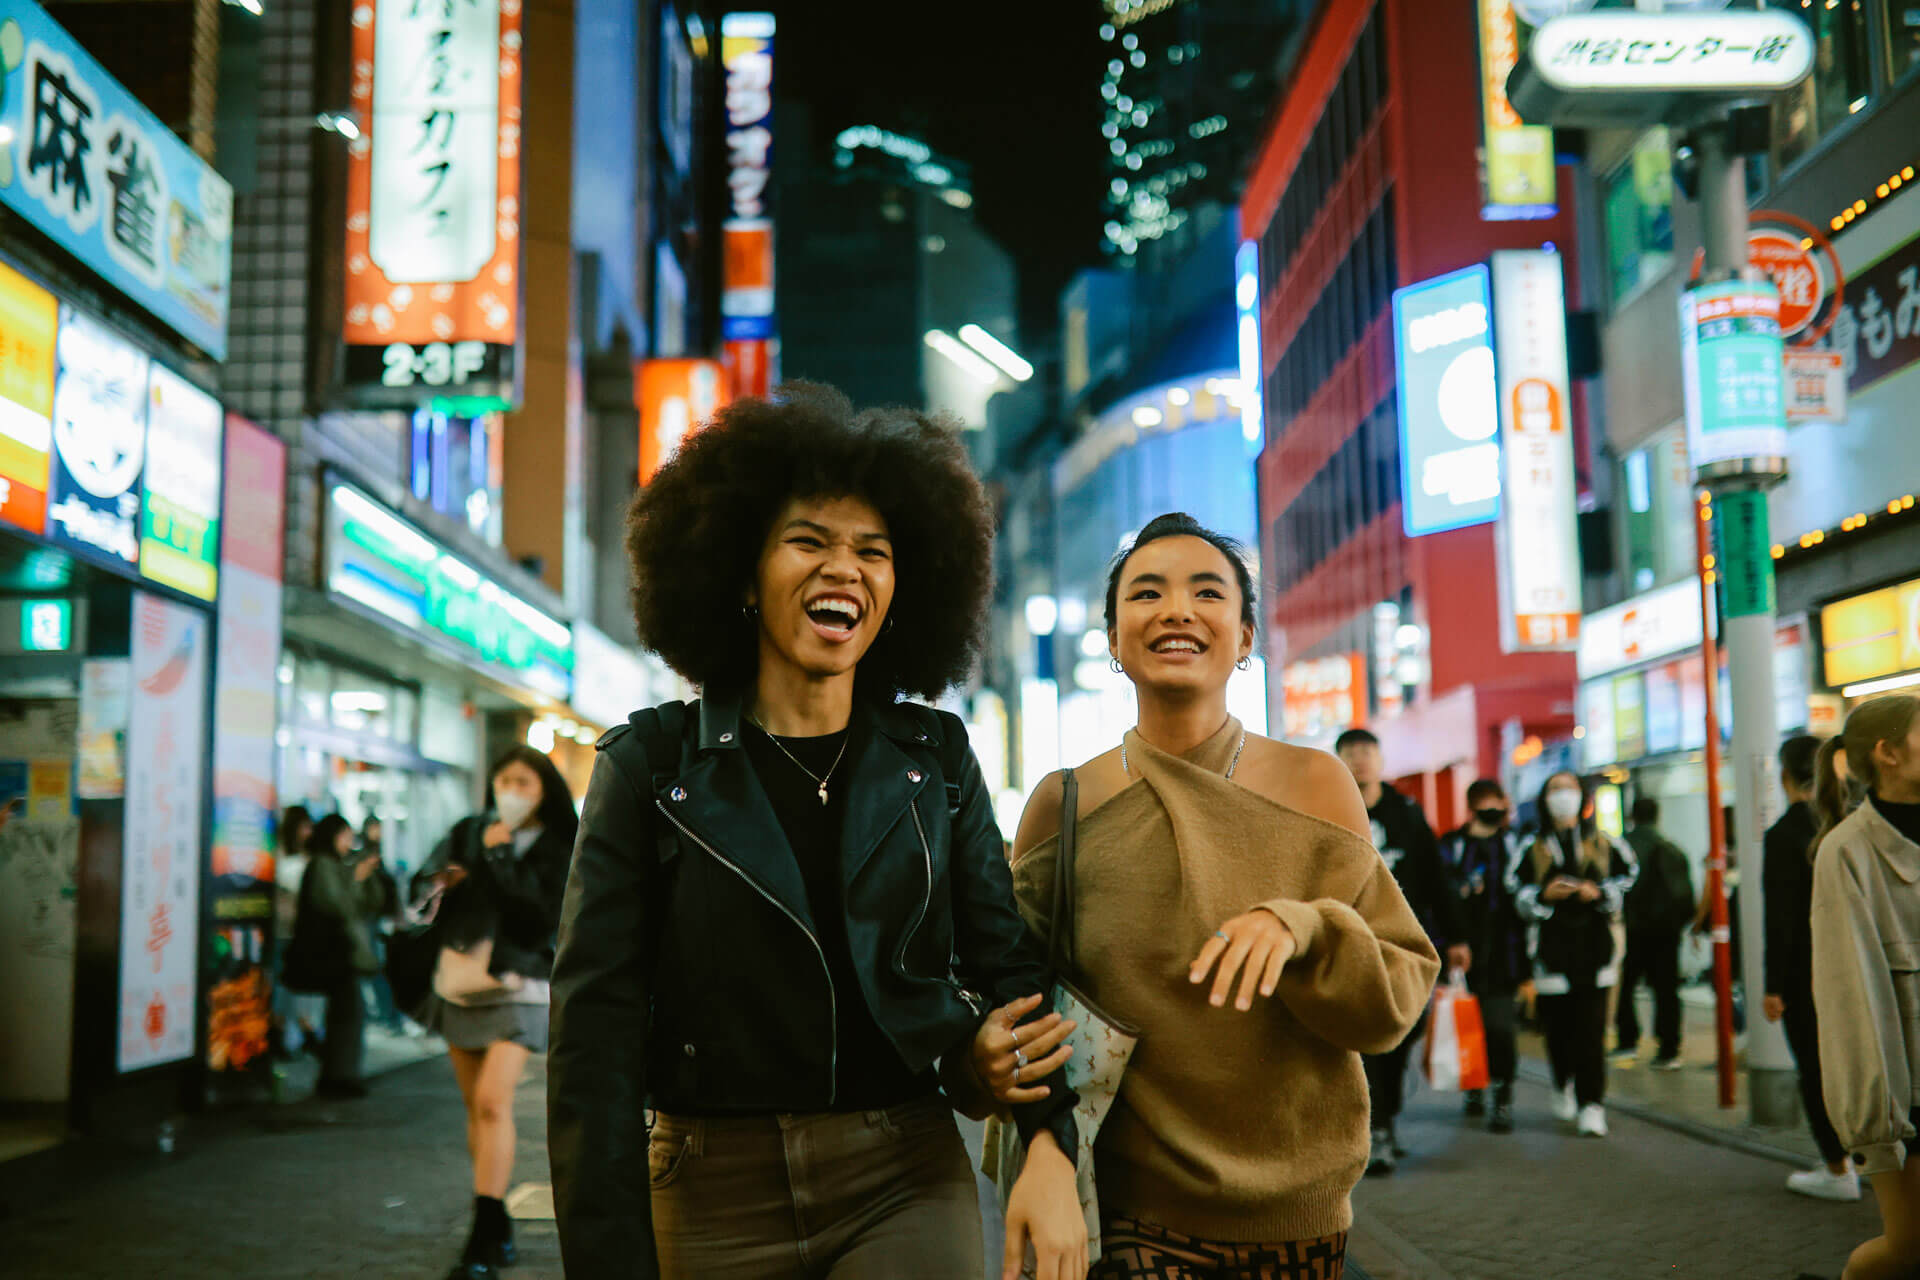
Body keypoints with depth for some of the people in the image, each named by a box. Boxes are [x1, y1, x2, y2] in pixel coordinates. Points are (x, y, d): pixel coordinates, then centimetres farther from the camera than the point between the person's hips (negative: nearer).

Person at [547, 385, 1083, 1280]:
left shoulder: (936, 759, 4)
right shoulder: (652, 763, -3)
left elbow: (1003, 960, 5)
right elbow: (597, 1022, -6)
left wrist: (1050, 1146, -11)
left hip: (907, 1181, 1)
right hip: (718, 1195, -1)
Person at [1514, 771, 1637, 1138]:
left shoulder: (1604, 846, 10)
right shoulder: (1534, 851, 10)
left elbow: (1628, 882, 9)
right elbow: (1520, 899, 8)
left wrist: (1598, 893, -7)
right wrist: (1546, 895, -11)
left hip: (1594, 947, -1)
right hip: (1553, 951, 1)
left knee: (1591, 1031, -8)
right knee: (1558, 1028, 3)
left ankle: (1591, 1103, -6)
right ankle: (1564, 1086, 28)